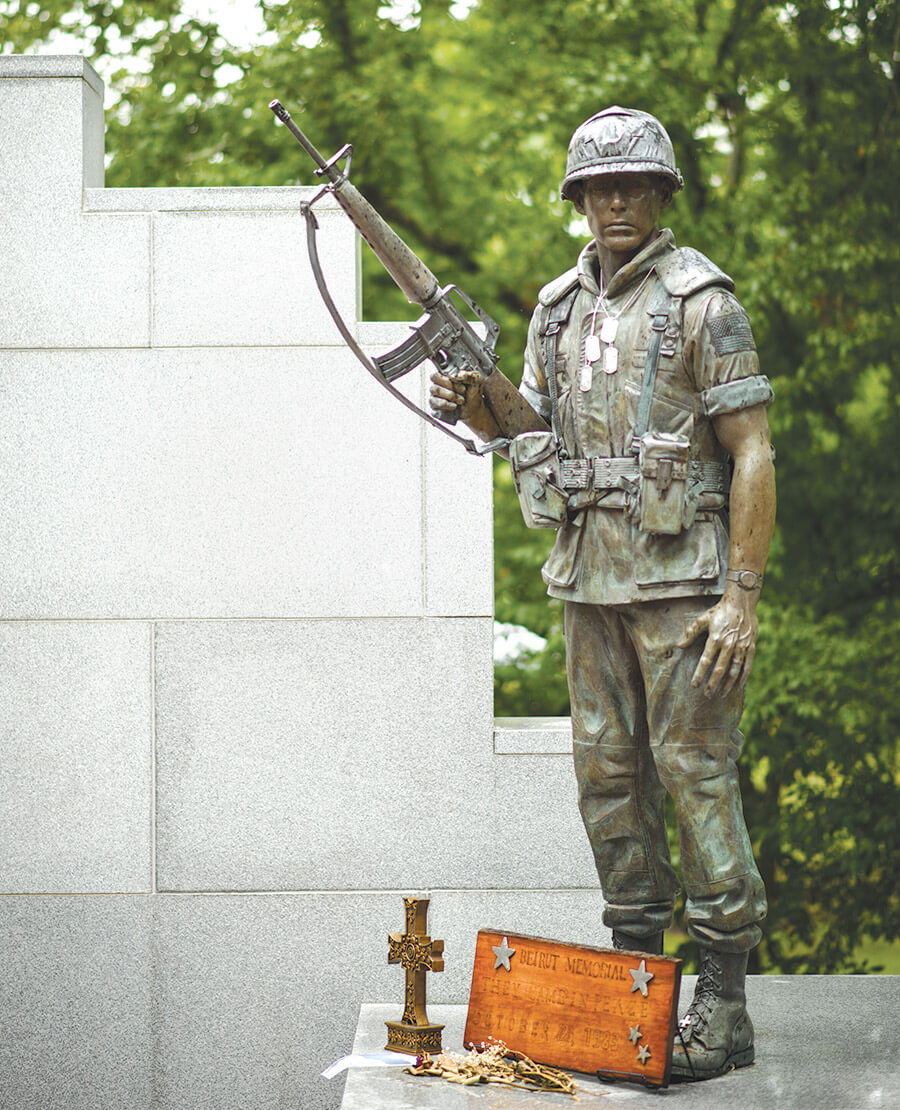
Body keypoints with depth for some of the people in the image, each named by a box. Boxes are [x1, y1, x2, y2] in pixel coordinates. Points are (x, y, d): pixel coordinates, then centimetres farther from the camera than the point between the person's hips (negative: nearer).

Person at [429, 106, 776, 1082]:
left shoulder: (701, 300, -6)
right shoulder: (559, 306, 13)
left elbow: (752, 453, -10)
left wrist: (742, 597, -15)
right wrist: (474, 408, -3)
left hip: (680, 577, -7)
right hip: (590, 578, 7)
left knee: (696, 772, -7)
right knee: (607, 774, 9)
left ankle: (723, 1007, -2)